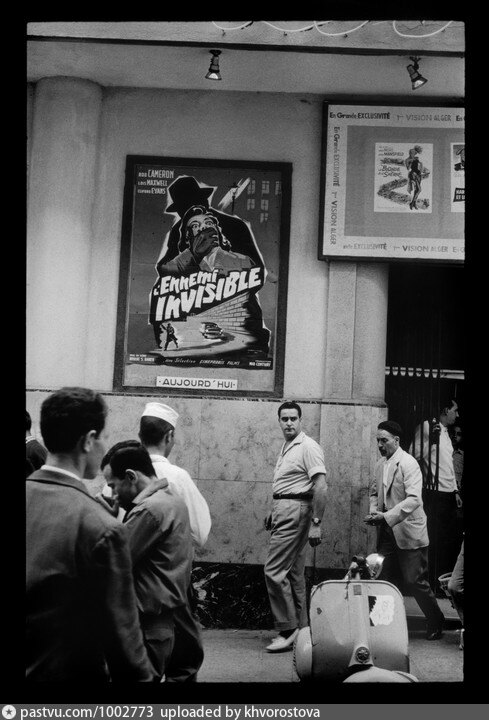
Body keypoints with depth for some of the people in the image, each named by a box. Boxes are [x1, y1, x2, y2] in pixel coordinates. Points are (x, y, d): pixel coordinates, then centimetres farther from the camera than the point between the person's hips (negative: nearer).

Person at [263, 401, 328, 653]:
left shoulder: (308, 447, -12)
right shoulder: (286, 447, 17)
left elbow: (320, 486, -18)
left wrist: (316, 523, -21)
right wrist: (273, 514, 21)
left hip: (296, 510, -10)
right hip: (284, 510, 10)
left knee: (274, 571, -11)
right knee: (293, 573, 13)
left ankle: (288, 629, -3)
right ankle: (300, 629, 20)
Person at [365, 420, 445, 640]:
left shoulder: (408, 463, -14)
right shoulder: (380, 464, 9)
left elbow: (414, 499, -23)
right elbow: (374, 492, 21)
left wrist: (387, 516, -29)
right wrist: (374, 512, 1)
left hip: (408, 532, -7)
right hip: (387, 534, 7)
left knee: (415, 581, 0)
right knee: (384, 580, 6)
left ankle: (435, 622, 21)